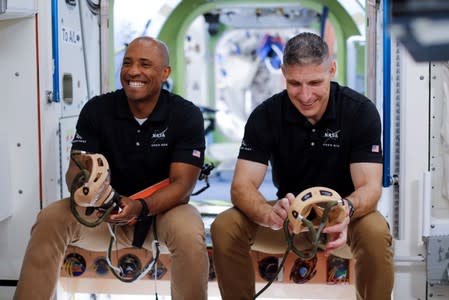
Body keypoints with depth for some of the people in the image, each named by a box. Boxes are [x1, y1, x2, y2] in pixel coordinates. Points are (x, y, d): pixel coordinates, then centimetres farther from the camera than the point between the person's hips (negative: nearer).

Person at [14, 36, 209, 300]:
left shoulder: (187, 115, -10)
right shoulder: (97, 109, -4)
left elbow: (182, 184, -17)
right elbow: (77, 169, -9)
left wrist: (140, 207, -37)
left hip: (162, 209, -2)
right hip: (106, 210, 2)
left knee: (190, 234, -35)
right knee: (50, 219, -25)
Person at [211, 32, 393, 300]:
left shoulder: (361, 111, -16)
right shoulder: (265, 116, -13)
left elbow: (370, 186, -22)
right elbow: (242, 186, -20)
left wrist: (346, 210, -47)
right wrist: (270, 214, -44)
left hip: (341, 216, -1)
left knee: (376, 232, -35)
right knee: (225, 227, -24)